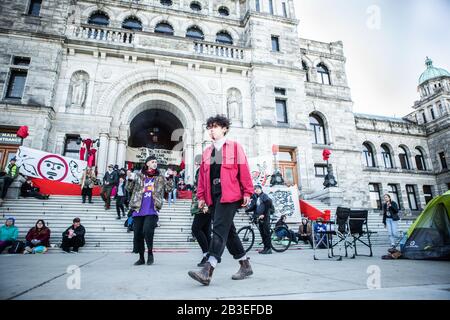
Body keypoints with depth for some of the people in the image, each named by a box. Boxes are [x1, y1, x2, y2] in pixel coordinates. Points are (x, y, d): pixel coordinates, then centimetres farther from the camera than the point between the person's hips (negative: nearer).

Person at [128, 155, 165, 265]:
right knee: (138, 234, 4)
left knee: (147, 231, -21)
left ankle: (150, 253, 3)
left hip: (151, 210, -2)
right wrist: (130, 180, -2)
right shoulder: (139, 176, 14)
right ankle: (141, 258, 21)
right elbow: (132, 189, 11)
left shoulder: (159, 178, 13)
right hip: (138, 210, 2)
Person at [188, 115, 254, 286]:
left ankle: (207, 271, -14)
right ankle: (245, 266, 23)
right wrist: (201, 196, 10)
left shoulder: (234, 147, 3)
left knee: (219, 230, -13)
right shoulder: (207, 152, 18)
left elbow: (244, 171, -2)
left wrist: (247, 192, -7)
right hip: (213, 196, 7)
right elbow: (202, 175, 16)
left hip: (229, 195, -6)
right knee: (229, 231, 10)